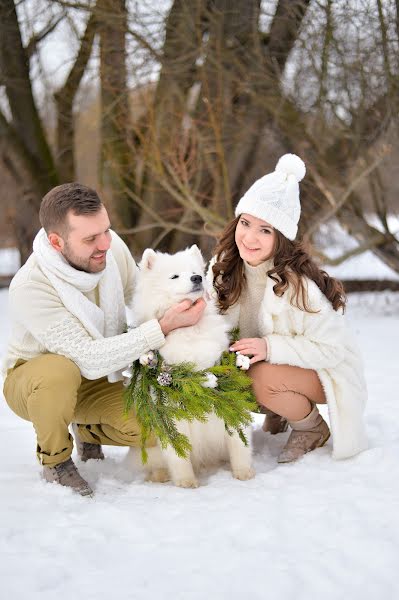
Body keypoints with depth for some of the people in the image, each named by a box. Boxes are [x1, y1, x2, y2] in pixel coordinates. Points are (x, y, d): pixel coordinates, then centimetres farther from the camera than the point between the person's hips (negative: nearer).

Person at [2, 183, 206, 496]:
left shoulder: (112, 246, -18)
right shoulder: (29, 288, -33)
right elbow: (90, 359, -36)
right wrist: (163, 328, -39)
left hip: (99, 379, 5)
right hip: (33, 379, -5)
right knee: (59, 372, -40)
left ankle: (90, 431, 16)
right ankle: (55, 458, -9)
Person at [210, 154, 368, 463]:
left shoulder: (297, 283, -31)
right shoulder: (226, 266, -13)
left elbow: (333, 348, -25)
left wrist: (271, 347, -35)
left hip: (325, 372, -6)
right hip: (263, 363, 7)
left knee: (264, 379, -33)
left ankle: (313, 429, -2)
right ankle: (278, 412, 12)